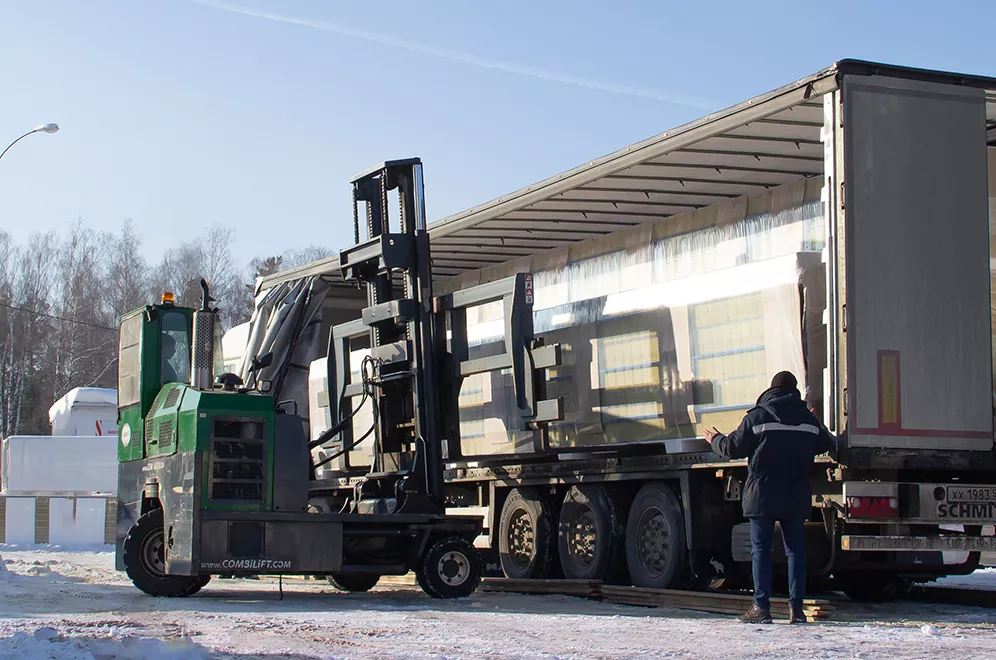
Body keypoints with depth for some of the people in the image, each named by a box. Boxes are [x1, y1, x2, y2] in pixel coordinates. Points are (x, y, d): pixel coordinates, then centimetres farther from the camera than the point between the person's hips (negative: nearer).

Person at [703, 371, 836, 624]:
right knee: (795, 550, 7)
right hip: (796, 496, 3)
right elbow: (829, 445, 18)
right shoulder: (809, 419, 6)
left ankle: (761, 607, -2)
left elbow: (733, 448, -1)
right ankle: (796, 607, 4)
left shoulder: (757, 416, -3)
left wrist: (715, 440, 20)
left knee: (761, 550, 1)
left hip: (762, 494, -2)